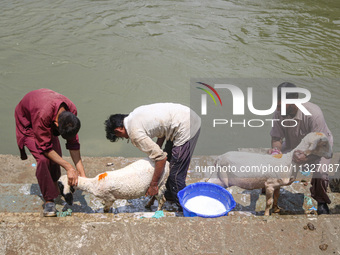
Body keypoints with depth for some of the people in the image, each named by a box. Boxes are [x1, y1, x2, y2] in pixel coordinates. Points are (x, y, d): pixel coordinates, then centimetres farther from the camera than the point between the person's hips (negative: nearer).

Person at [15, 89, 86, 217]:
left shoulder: (71, 112, -28)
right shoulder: (43, 115, -46)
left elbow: (73, 143, -18)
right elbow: (45, 147, -35)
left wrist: (81, 171, -21)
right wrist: (69, 168, -34)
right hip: (27, 121, -5)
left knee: (56, 156, -1)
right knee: (43, 159, -21)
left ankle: (54, 186, 25)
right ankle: (49, 200, -9)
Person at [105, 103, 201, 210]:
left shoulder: (135, 133, -15)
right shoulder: (135, 114, 12)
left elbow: (161, 158, -16)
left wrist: (153, 184, -5)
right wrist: (156, 148, 13)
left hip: (186, 129, -11)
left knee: (176, 175, -2)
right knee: (169, 159, 26)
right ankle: (171, 194, 45)